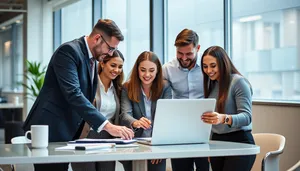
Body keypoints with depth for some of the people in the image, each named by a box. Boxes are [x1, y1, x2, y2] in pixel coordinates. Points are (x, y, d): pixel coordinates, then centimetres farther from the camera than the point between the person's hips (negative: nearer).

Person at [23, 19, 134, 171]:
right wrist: (107, 126, -31)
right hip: (50, 131, -9)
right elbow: (73, 94, -27)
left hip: (67, 134, 9)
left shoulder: (91, 59, 14)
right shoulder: (69, 50, -15)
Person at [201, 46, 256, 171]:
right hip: (217, 142, 7)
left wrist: (224, 118, -36)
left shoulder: (239, 82, -9)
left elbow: (247, 117, -18)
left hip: (239, 142, -7)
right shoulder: (211, 85, 13)